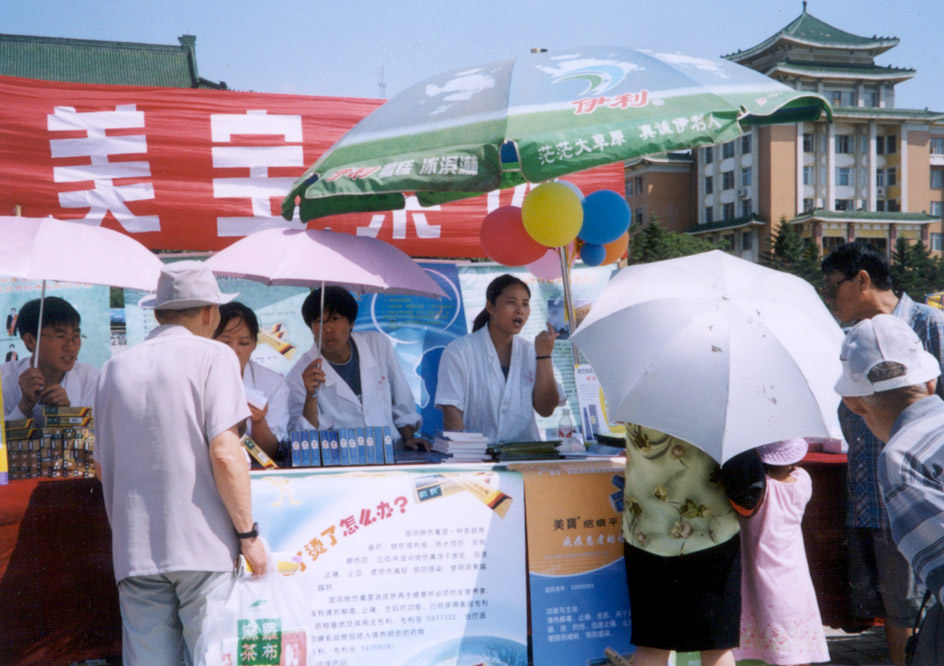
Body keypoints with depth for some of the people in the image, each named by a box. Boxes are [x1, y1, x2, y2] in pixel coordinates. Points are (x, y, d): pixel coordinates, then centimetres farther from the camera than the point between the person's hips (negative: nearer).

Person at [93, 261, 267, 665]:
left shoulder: (115, 368, 12)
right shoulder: (213, 356, -2)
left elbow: (102, 467, 18)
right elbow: (224, 454, -12)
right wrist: (248, 533, -6)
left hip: (133, 552, 5)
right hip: (202, 546, -4)